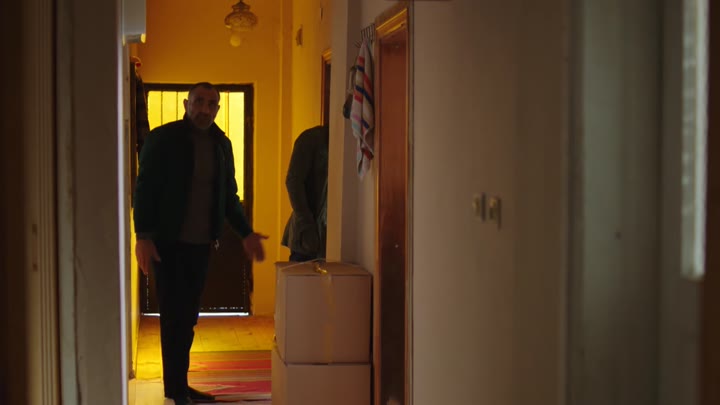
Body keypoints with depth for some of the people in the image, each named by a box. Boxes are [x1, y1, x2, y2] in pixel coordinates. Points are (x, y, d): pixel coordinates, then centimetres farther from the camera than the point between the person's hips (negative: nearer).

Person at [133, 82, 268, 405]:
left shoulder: (221, 144, 10)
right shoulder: (163, 138, -6)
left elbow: (229, 196, 17)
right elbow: (145, 189, -8)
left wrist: (246, 233, 11)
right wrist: (143, 236, -15)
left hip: (201, 244, 5)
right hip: (169, 243, -5)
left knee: (187, 317, 10)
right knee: (174, 316, -1)